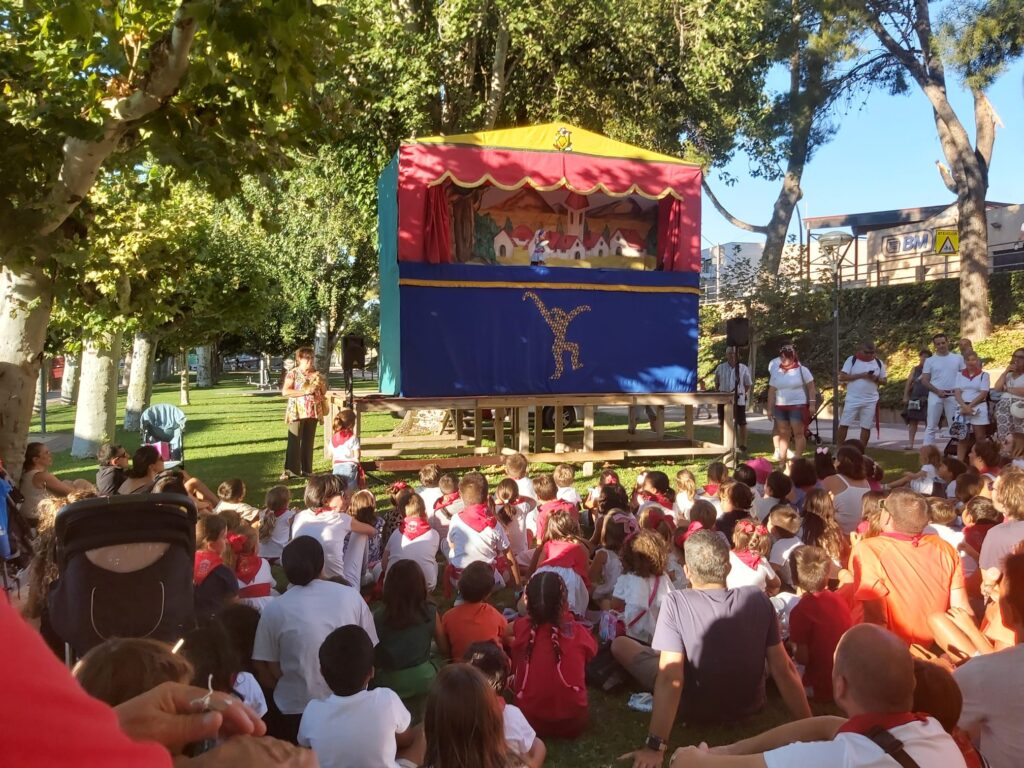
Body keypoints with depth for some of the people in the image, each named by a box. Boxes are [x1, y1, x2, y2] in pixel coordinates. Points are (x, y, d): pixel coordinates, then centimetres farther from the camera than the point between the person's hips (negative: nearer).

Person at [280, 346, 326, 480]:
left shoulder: (316, 374, 11)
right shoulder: (293, 373, -4)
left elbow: (324, 392, 21)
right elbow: (285, 392, -15)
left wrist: (321, 382, 2)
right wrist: (304, 391, -19)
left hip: (312, 412, 5)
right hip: (297, 412, -4)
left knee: (309, 442, 9)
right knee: (294, 441, -5)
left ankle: (307, 470, 16)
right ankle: (289, 470, -1)